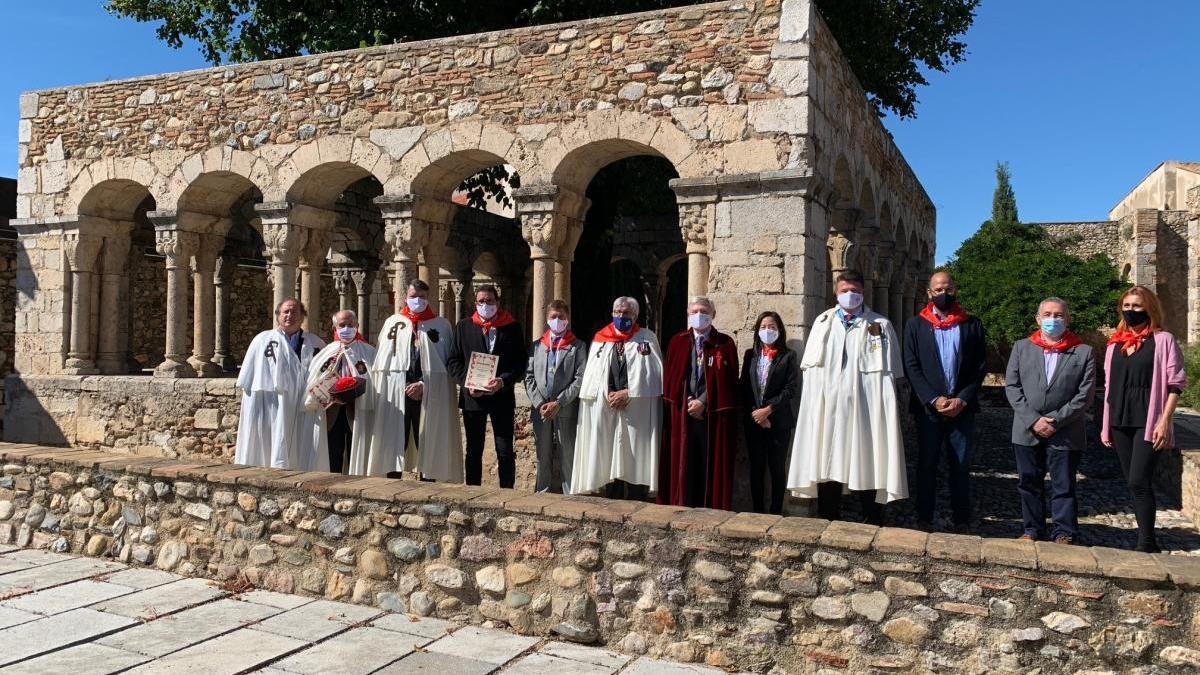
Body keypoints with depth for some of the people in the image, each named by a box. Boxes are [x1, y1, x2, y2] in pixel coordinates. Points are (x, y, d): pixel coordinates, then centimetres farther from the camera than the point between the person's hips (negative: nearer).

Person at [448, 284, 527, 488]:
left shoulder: (512, 328, 3)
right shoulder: (464, 326, 8)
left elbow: (521, 362, 0)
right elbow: (453, 360, 6)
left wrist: (503, 381, -16)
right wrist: (467, 383, -9)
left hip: (502, 396, -2)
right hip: (472, 396, 2)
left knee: (505, 453, -1)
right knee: (473, 451, 10)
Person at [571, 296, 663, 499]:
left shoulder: (647, 338, 6)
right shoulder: (600, 339, 13)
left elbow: (653, 373, -4)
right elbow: (591, 375, 8)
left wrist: (628, 393, -11)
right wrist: (607, 394, -8)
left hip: (637, 411, -2)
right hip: (605, 409, 3)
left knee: (636, 458, -3)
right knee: (609, 459, 4)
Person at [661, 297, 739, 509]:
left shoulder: (725, 344, 5)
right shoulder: (677, 342, 10)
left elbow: (728, 380, -2)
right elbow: (670, 378, 7)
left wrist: (703, 402, -9)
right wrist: (689, 403, -5)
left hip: (713, 416, -1)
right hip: (682, 415, 1)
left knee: (712, 466, 0)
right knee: (682, 466, 1)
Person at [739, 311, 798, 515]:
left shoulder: (788, 356, 1)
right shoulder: (750, 355, 10)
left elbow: (790, 390, -7)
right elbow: (744, 387, 5)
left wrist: (768, 410, -14)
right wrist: (755, 414, -6)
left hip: (778, 421, -3)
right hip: (753, 420, 3)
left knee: (777, 468, 2)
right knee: (756, 468, 5)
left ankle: (775, 512, 9)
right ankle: (758, 511, 12)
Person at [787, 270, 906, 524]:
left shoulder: (880, 325, 5)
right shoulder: (822, 323, 12)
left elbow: (888, 373, 2)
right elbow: (810, 367, 11)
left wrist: (885, 414, -5)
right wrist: (813, 406, 3)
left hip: (863, 409, -2)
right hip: (827, 407, 2)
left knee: (866, 466, 1)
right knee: (827, 465, 7)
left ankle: (872, 524, 13)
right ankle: (828, 521, 19)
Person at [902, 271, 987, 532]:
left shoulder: (972, 324, 6)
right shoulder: (916, 325, 4)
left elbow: (980, 367, 3)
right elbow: (911, 366, -2)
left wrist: (963, 399, -9)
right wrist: (933, 399, -11)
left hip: (962, 407, 1)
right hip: (928, 407, 0)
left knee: (961, 466, 6)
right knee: (927, 464, 6)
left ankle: (962, 521, 15)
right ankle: (924, 519, 14)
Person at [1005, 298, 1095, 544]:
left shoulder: (1083, 352, 1)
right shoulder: (1021, 348, 7)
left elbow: (1085, 394, -5)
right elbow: (1012, 387, 1)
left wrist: (1056, 421, -12)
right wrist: (1032, 420, -10)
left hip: (1065, 434, -2)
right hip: (1027, 431, 2)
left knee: (1063, 486, 4)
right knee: (1029, 484, 10)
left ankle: (1064, 533, 16)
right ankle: (1033, 529, 22)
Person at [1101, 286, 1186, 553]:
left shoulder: (1163, 340, -2)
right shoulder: (1115, 343, 13)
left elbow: (1175, 384, -6)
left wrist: (1164, 421, -14)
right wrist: (1106, 424, 13)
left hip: (1148, 422, -6)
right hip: (1120, 422, 6)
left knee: (1139, 482, -13)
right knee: (1134, 483, 9)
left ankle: (1147, 544, -5)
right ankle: (1147, 540, 18)